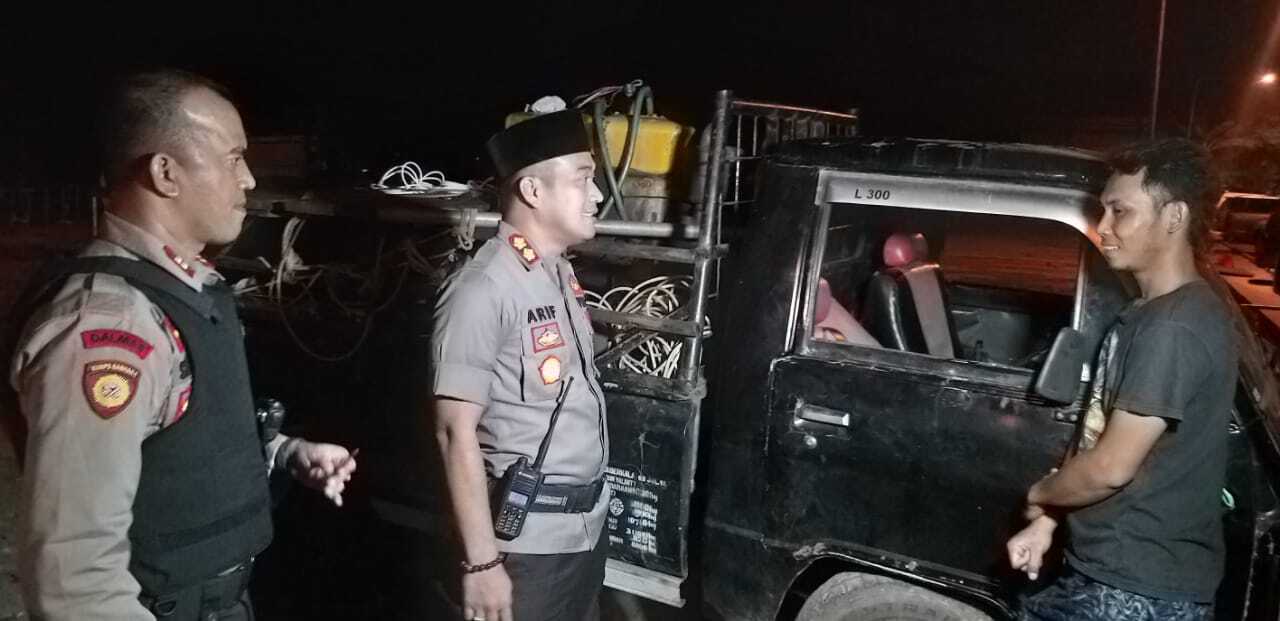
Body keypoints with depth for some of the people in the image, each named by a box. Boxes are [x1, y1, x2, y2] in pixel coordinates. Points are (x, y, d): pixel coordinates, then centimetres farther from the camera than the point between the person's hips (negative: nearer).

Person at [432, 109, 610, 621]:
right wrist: (482, 562, -18)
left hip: (589, 523, 8)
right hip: (531, 539, -8)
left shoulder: (561, 274, 7)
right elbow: (456, 433, -19)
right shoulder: (484, 290, -19)